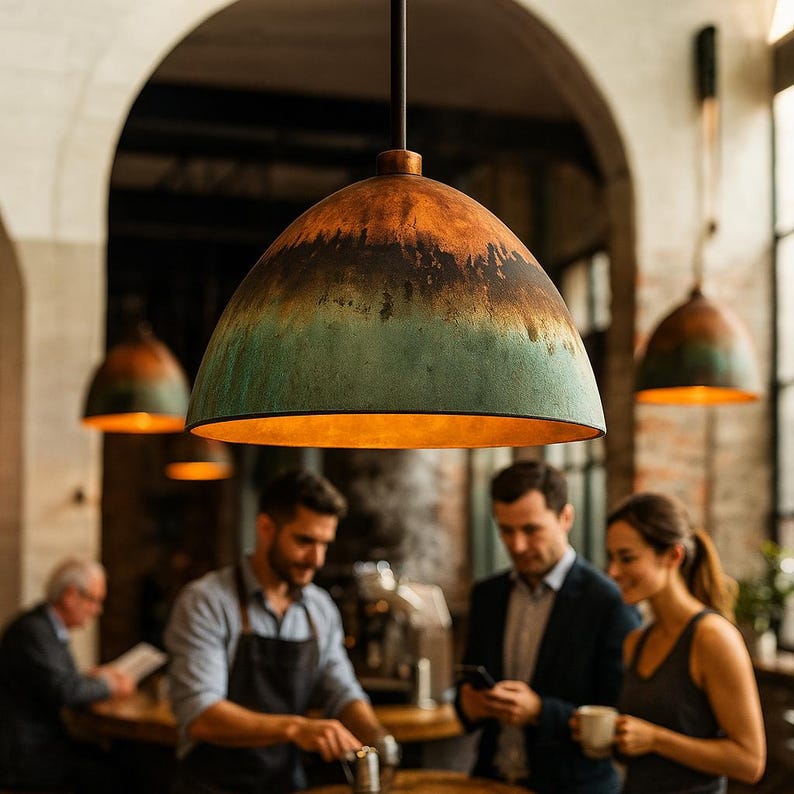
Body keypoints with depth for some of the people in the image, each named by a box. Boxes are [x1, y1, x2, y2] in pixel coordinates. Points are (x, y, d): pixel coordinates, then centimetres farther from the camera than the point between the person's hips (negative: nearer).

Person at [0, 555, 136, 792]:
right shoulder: (32, 631, -18)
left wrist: (92, 677, 5)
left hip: (43, 739, 9)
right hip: (21, 753, -9)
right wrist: (108, 686, -9)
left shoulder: (50, 628, 13)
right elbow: (64, 691, -25)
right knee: (107, 775, -22)